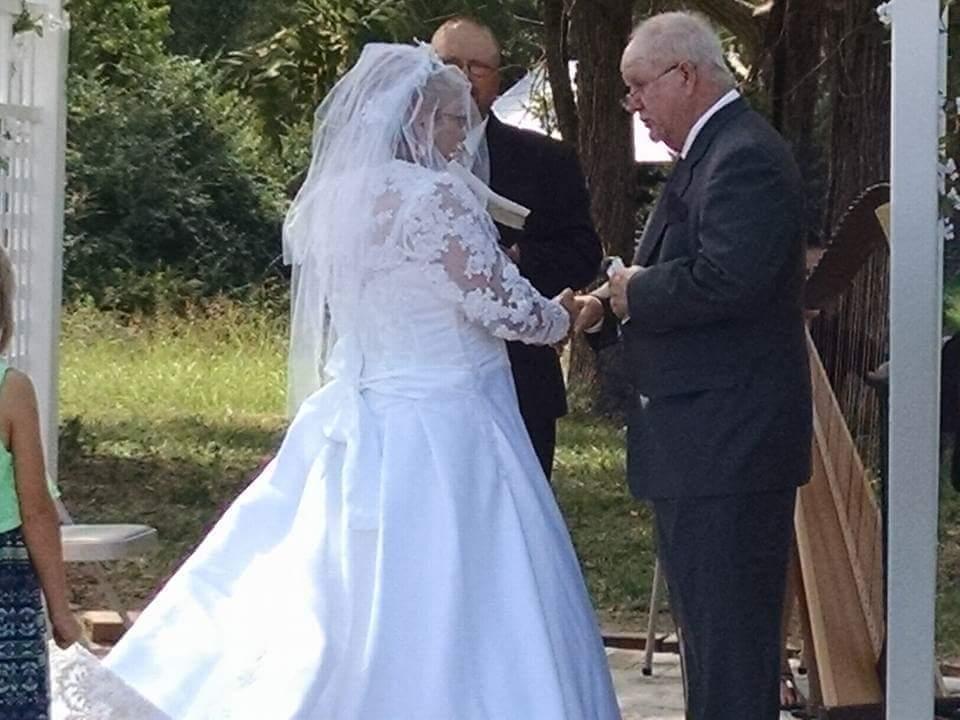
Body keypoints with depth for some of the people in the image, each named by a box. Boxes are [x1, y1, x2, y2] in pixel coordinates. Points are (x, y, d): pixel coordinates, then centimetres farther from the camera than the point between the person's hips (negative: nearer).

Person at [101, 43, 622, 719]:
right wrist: (561, 316, 7)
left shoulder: (333, 196, 9)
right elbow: (505, 308, -13)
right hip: (440, 435, -7)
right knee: (434, 613, -1)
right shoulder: (436, 196, -15)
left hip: (352, 427, 7)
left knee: (337, 601, 11)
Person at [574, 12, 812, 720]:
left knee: (728, 636, -7)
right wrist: (609, 313, 6)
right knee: (712, 628, 17)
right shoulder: (713, 152, 17)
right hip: (709, 441, 11)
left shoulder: (745, 157, -17)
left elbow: (725, 280, -30)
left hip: (727, 445, -11)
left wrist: (636, 294, -14)